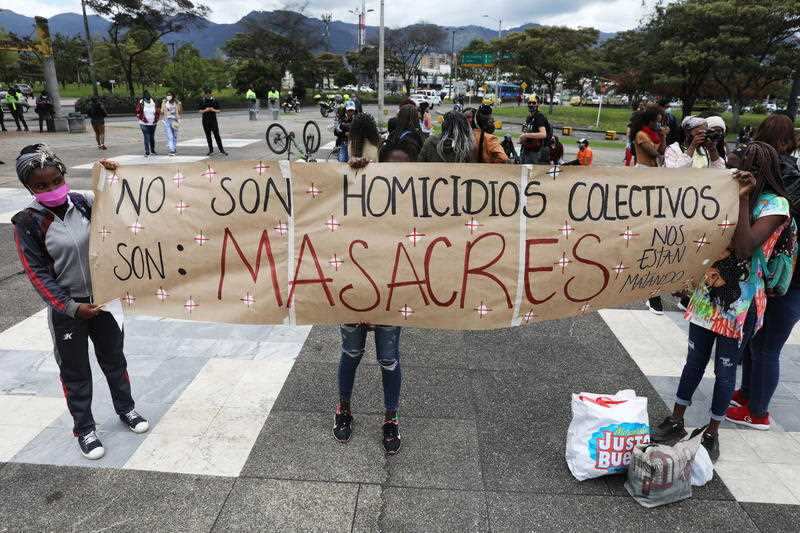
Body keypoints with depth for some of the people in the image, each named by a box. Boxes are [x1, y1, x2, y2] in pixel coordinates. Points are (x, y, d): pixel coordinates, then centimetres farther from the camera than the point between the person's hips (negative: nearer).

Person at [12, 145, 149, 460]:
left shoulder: (82, 203, -5)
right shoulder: (27, 223, -13)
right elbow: (37, 273, -12)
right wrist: (71, 307, -17)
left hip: (102, 298, 3)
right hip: (65, 309, -3)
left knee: (114, 358, 18)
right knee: (75, 372, 11)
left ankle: (126, 409, 39)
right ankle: (84, 429, 28)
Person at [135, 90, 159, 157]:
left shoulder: (153, 102, 5)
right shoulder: (141, 103, -6)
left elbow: (158, 111, 13)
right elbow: (138, 113, -5)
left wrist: (156, 119, 1)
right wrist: (143, 119, -16)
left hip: (153, 124, 4)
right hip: (144, 124, -4)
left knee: (152, 137, 13)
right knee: (146, 138, -9)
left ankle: (153, 151, 28)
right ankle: (147, 152, -5)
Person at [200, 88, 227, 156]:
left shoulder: (214, 100, -1)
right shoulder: (202, 101, 3)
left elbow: (218, 110, 3)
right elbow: (200, 111, 6)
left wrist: (213, 110, -16)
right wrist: (205, 110, -13)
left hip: (213, 120, -2)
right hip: (205, 120, 2)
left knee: (217, 135, -4)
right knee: (208, 136, 7)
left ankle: (221, 150, 0)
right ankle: (211, 150, 16)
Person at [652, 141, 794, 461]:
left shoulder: (775, 204, -11)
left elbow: (745, 247, -24)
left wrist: (743, 199, -22)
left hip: (740, 301, -5)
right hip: (708, 293, 5)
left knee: (725, 369, 8)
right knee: (694, 360, 14)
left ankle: (712, 433, 26)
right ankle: (676, 422, 28)